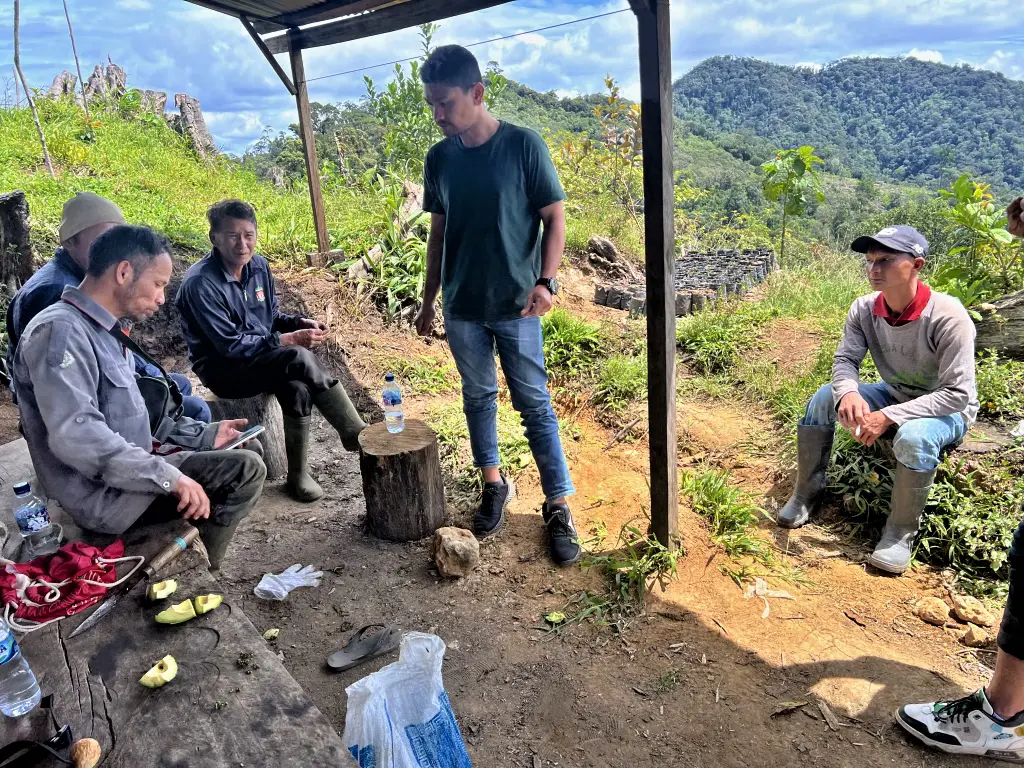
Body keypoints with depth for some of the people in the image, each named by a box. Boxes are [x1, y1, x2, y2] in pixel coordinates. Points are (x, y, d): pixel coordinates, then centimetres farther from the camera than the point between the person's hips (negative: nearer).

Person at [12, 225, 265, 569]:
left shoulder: (101, 331, 13)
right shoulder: (60, 331, -19)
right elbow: (76, 437, -30)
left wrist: (203, 434, 9)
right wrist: (170, 477, -28)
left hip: (129, 472, 10)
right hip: (103, 494, -10)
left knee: (245, 455, 14)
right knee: (246, 470, -14)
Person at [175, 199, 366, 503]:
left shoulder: (259, 266, 0)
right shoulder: (200, 284, -22)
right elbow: (231, 346, -23)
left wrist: (300, 322, -8)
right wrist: (289, 340, -25)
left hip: (263, 359, 7)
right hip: (223, 368, -7)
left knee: (297, 388, -26)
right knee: (299, 358, -30)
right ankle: (356, 433, -16)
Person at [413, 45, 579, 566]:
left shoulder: (524, 146, -9)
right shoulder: (438, 158, 3)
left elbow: (554, 217, -6)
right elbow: (439, 233, 11)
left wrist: (545, 281, -18)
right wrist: (428, 299, 12)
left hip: (515, 306, -4)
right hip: (461, 308, 4)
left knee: (535, 405, 1)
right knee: (478, 397, 14)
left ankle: (558, 507, 11)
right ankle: (493, 485, 32)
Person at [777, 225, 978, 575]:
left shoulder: (948, 317, -30)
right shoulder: (864, 309, -14)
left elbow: (957, 393, -29)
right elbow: (845, 359, -10)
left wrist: (888, 417, -37)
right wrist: (848, 392, -35)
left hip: (947, 409, -5)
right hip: (895, 397, 6)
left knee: (915, 436, -38)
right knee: (824, 397, -15)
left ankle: (900, 533, -17)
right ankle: (808, 492, -1)